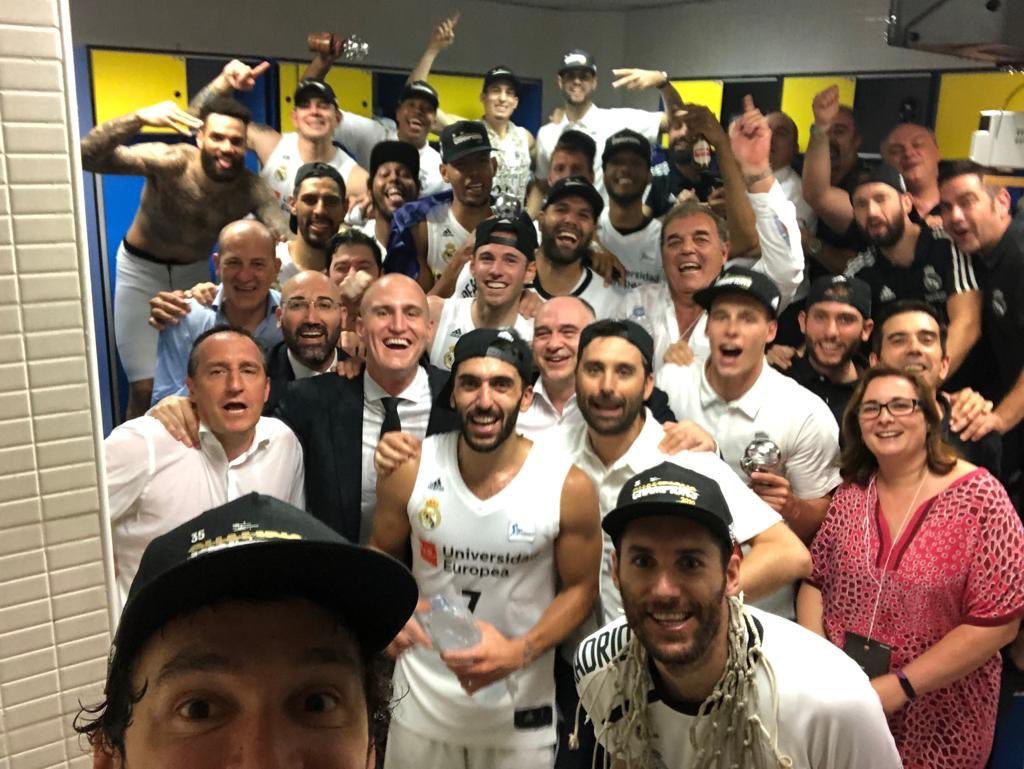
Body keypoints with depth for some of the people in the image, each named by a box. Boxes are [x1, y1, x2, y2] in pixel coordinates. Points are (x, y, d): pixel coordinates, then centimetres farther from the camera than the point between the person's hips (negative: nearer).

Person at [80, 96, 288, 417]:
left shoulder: (252, 189, -19)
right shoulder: (170, 162, -27)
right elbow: (87, 157, -37)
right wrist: (138, 118, -52)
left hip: (194, 271, 3)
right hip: (142, 269, -3)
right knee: (146, 387, -6)